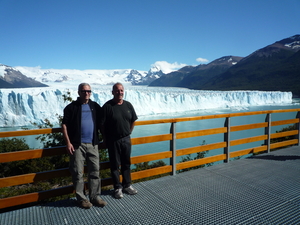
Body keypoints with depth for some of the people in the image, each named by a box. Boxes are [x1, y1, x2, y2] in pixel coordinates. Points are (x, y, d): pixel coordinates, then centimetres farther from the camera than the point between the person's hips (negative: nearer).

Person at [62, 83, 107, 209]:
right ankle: (81, 198, 18)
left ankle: (95, 196, 19)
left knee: (95, 171, 7)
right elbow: (64, 125, -2)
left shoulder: (95, 106, 9)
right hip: (77, 145, -3)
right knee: (78, 173, 4)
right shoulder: (71, 107, 0)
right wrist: (68, 142, -8)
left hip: (93, 144, 3)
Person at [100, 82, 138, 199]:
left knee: (126, 163, 14)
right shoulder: (107, 106, -11)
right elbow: (102, 125, -10)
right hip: (113, 140, -4)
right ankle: (118, 188, 22)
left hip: (126, 139, 4)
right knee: (115, 165, 8)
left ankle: (127, 185, 30)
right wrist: (105, 140, -6)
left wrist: (128, 133, 10)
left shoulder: (128, 105, 3)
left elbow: (133, 121, 14)